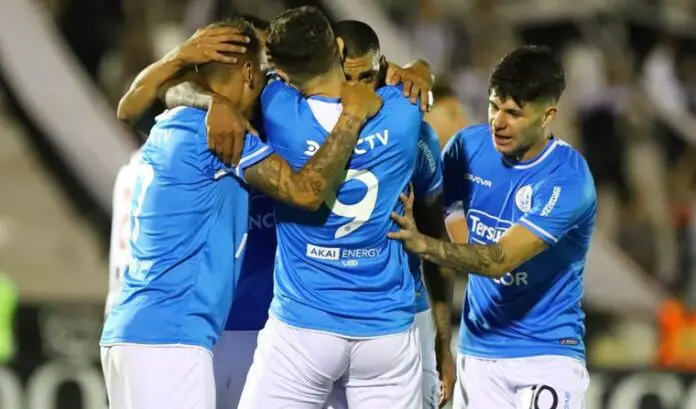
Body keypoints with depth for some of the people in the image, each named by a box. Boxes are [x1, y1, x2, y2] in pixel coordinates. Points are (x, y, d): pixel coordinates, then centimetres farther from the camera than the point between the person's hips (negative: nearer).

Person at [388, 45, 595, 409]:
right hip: (477, 349, 5)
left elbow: (500, 259, -26)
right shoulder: (470, 146, -2)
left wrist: (422, 244, -38)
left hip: (546, 354, -4)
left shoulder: (567, 178, -18)